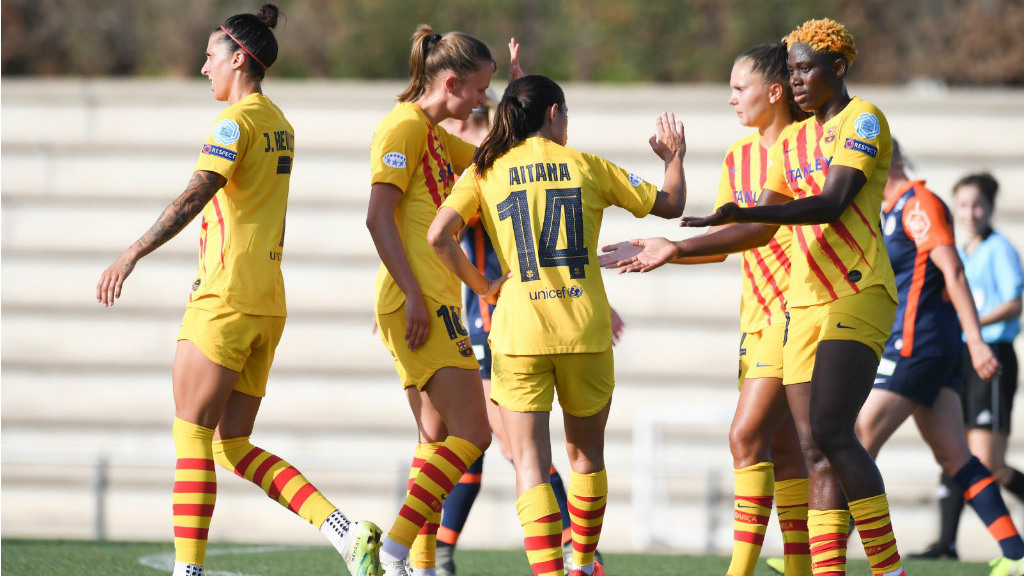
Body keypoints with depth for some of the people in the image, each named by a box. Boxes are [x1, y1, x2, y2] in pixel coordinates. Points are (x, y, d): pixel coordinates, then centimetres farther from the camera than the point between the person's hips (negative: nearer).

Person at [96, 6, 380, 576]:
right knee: (234, 447, 8)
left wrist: (133, 253, -22)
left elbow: (195, 196, -21)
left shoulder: (237, 120, -10)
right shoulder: (279, 123, 17)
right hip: (268, 304, 9)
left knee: (192, 435, -4)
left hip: (224, 299, -9)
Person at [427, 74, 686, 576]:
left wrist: (480, 285, 4)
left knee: (530, 463, -3)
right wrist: (674, 158, 34)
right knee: (586, 454, 20)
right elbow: (669, 205, 15)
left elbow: (438, 236, -10)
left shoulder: (485, 173, 4)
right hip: (585, 329, 1)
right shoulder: (587, 167, 6)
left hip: (519, 331, -1)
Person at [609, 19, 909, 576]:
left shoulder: (863, 120, -4)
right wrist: (677, 250, 18)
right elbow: (761, 230, 23)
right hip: (805, 300, 8)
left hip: (859, 294, -8)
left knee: (832, 433, -21)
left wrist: (740, 213, -26)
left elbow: (832, 204, -17)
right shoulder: (790, 140, 19)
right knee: (814, 451, 0)